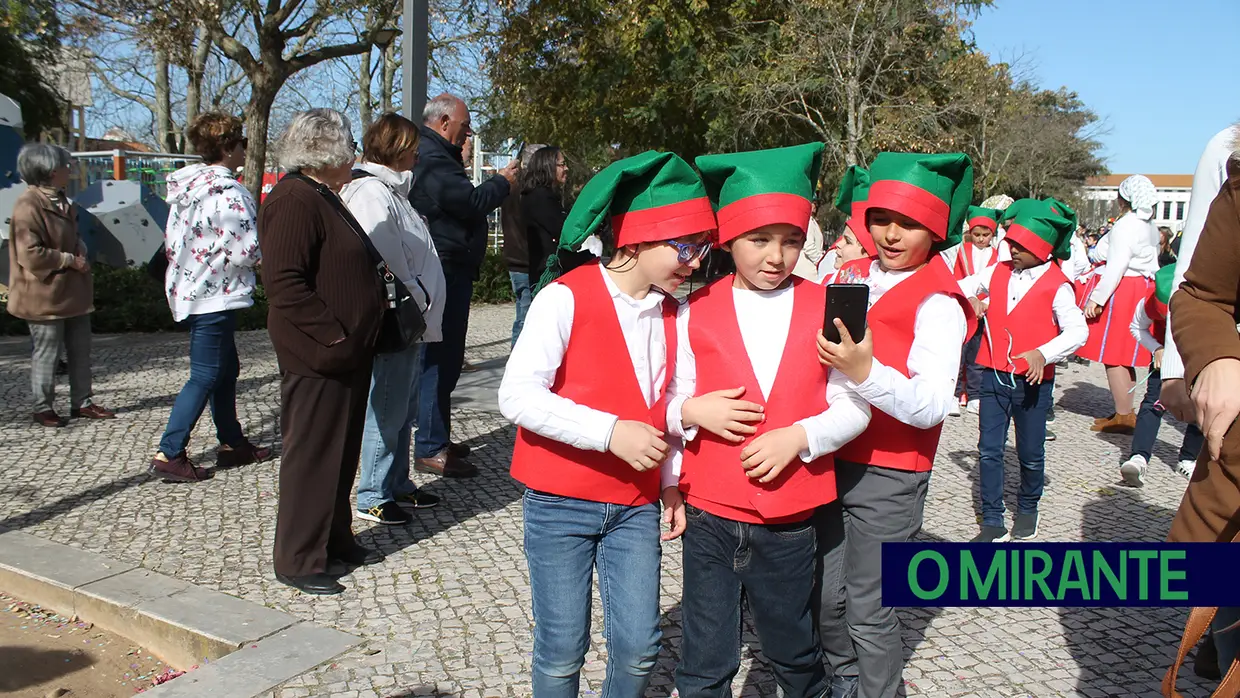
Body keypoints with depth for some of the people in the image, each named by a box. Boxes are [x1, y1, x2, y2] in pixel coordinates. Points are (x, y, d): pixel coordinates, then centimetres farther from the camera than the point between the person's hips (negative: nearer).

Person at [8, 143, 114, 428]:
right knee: (46, 353, 2)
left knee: (80, 350, 13)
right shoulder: (28, 205, -17)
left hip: (73, 292, 9)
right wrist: (70, 260, -18)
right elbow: (31, 254, -22)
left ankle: (82, 402, 23)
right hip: (45, 295, -9)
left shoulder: (60, 201, 11)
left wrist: (81, 251, 7)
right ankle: (43, 408, 14)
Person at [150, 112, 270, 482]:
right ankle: (169, 454, -1)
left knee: (226, 369, 17)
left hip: (188, 288, 10)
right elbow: (246, 249, -21)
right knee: (205, 377, -4)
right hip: (215, 294, -10)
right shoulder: (227, 191, -18)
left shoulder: (188, 185, 11)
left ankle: (232, 444, 26)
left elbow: (172, 240, 16)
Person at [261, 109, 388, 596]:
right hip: (317, 356, -10)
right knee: (311, 454, -1)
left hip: (346, 353, 10)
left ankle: (335, 539, 32)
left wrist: (357, 337, 16)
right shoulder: (294, 201, -16)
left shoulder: (322, 199, 17)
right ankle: (297, 561, 11)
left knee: (341, 450, 18)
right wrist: (334, 338, -23)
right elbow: (285, 283, -25)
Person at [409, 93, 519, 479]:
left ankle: (436, 439, 25)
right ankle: (431, 450, -2)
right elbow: (470, 202, -20)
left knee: (443, 358, 16)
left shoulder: (435, 155, 21)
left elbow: (462, 201, 23)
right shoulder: (433, 159, -15)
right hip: (446, 272, -11)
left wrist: (497, 183, 13)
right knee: (440, 360, -8)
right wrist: (502, 182, -4)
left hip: (448, 271, 11)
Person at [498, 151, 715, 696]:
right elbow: (517, 395, -20)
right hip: (561, 503, -4)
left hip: (636, 505, 5)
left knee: (638, 648, 5)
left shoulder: (672, 312, 4)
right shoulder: (566, 298, -14)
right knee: (563, 652, 6)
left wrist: (671, 484, 5)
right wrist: (610, 432, -25)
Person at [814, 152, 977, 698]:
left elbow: (932, 406, -22)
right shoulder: (849, 277, 7)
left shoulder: (938, 302, -11)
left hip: (890, 474, -5)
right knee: (826, 595, 15)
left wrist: (866, 371, -36)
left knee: (868, 607, 2)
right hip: (831, 461, 6)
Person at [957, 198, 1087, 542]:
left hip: (1033, 381, -3)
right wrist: (970, 298, -7)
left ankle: (1027, 508, 36)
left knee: (1031, 454, 11)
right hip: (994, 376, 3)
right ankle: (992, 523, 9)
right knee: (989, 450, 1)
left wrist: (1043, 353, -30)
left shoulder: (1056, 286, -9)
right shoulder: (997, 272, 5)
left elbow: (1078, 330, -16)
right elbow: (961, 287, 16)